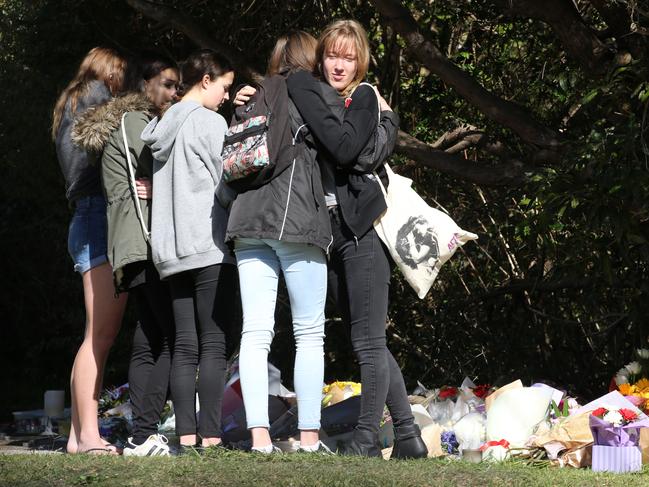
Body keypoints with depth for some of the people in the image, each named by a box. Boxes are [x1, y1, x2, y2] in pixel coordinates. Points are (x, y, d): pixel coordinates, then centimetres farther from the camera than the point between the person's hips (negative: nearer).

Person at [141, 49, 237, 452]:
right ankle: (210, 435, -11)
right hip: (210, 245, -7)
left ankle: (186, 434, -1)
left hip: (172, 250, 7)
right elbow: (227, 184, -6)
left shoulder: (162, 128, 17)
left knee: (185, 346, 5)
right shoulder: (209, 122, -5)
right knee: (214, 344, -7)